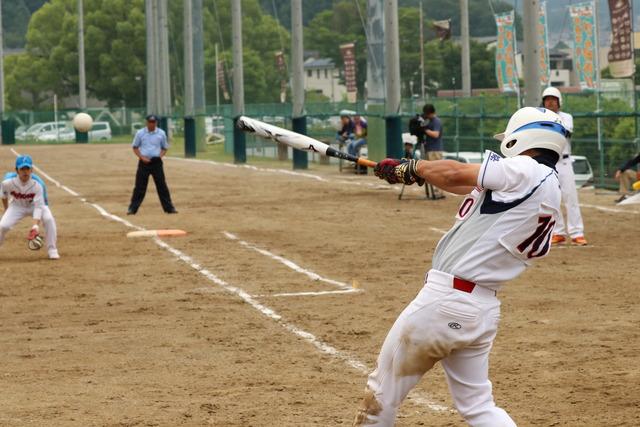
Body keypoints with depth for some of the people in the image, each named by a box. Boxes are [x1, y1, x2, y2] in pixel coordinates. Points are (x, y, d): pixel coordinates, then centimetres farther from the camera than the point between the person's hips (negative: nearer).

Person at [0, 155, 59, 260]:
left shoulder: (37, 184, -31)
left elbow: (38, 207, -32)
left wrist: (35, 225, -44)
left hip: (35, 205, -1)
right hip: (17, 206, 1)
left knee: (49, 219, -28)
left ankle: (52, 250, -13)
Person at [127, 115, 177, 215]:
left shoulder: (161, 133, 3)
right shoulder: (140, 133, 0)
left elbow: (165, 148, 12)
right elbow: (135, 147, 5)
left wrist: (160, 156, -8)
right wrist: (142, 157, -9)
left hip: (156, 162, 1)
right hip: (144, 162, -1)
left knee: (162, 185, 2)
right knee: (140, 186, -1)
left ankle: (169, 208, 7)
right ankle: (132, 208, 4)